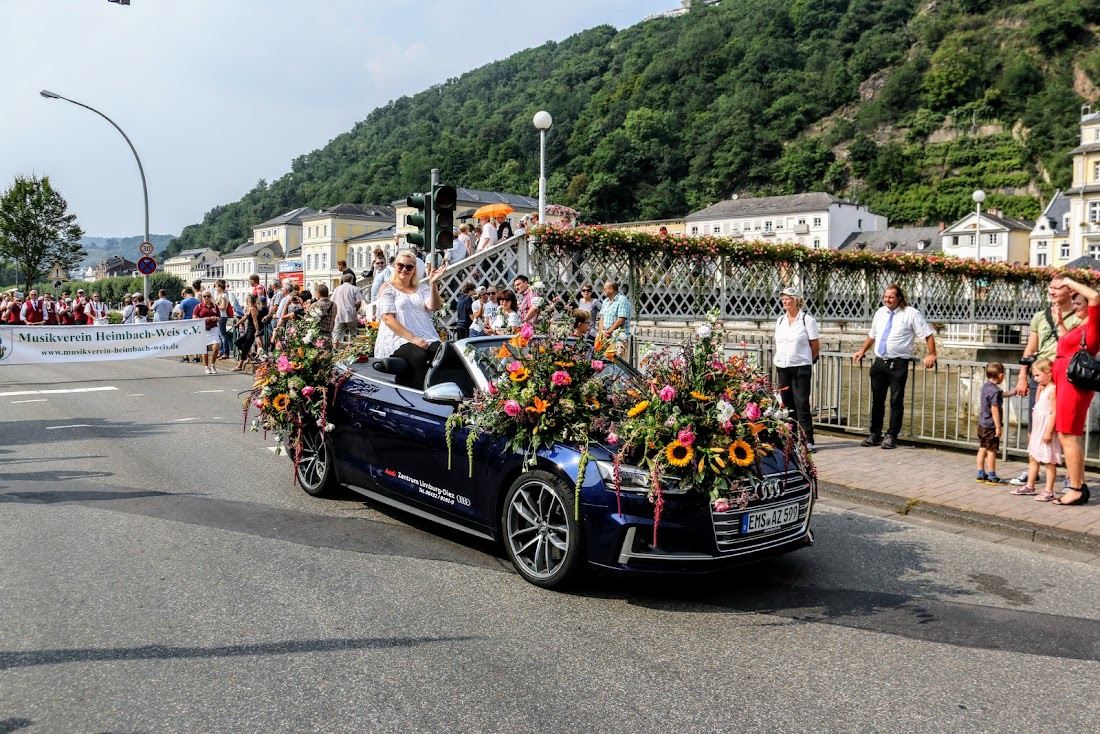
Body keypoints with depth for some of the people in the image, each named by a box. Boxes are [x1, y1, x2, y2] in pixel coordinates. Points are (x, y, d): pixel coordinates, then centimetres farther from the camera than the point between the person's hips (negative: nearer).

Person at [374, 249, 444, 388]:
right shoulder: (387, 289, 9)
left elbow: (434, 307, 3)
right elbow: (388, 319, -4)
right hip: (398, 339, -4)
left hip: (426, 339, 4)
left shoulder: (422, 288, 21)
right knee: (419, 357, -35)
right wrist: (412, 338, -15)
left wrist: (433, 284, -12)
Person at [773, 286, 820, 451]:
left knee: (802, 404, -6)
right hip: (782, 367, 5)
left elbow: (815, 346, 0)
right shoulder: (780, 320, 12)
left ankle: (808, 441, -1)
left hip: (801, 368, -5)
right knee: (787, 404, 7)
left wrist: (804, 360, 6)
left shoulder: (807, 320, -4)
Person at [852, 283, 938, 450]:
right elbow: (872, 335, 26)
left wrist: (931, 355, -10)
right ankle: (875, 435, 19)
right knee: (877, 400, 10)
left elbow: (928, 334, -4)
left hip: (898, 364, -5)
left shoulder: (911, 314, -4)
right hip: (879, 362, 5)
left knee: (896, 401, -2)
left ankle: (891, 436, 6)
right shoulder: (880, 312, 13)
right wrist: (862, 351, 26)